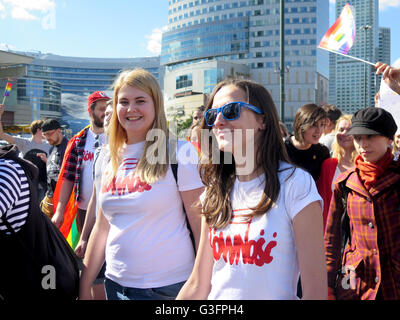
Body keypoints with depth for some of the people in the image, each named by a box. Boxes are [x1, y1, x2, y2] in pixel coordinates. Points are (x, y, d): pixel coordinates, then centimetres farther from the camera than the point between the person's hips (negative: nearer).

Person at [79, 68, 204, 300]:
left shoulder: (179, 153, -10)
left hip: (168, 286, -5)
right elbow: (102, 227, 11)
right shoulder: (110, 159, 6)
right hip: (117, 283, 5)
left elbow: (201, 226, -10)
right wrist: (84, 288, 10)